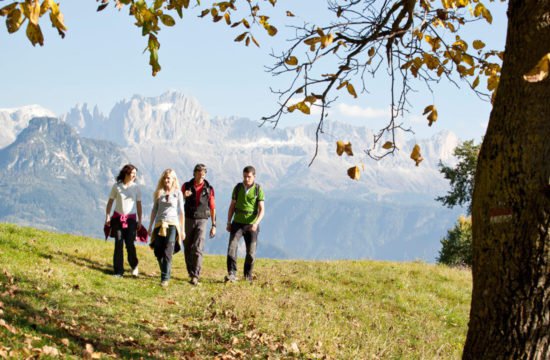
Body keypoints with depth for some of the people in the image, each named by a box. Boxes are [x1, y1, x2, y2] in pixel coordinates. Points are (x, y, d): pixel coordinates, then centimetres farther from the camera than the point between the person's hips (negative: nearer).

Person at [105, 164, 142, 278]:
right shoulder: (117, 186, 0)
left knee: (130, 244, -9)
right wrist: (107, 216, 1)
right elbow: (110, 202, 6)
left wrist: (139, 220, 4)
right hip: (118, 218, 0)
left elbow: (139, 204, 6)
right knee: (118, 244, 0)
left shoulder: (136, 188, 2)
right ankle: (119, 271, 6)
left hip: (131, 218, 0)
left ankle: (134, 265, 16)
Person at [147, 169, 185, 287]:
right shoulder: (158, 193, 9)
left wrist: (182, 230, 2)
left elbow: (181, 212, 4)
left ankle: (165, 278, -10)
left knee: (168, 253, -11)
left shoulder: (178, 193, 2)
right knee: (158, 252, 2)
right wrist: (150, 226, 13)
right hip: (159, 224, 3)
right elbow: (154, 210, 15)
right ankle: (166, 272, 25)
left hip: (172, 224, -3)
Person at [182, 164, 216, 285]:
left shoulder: (209, 189, 2)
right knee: (188, 249, 7)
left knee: (198, 249, -14)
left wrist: (214, 225, 6)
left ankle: (195, 276, -19)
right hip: (188, 220, 2)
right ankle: (191, 273, 21)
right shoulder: (186, 186, 3)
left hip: (201, 221, -2)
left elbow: (212, 208, 8)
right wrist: (183, 196, -20)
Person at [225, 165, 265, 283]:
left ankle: (248, 276, 21)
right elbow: (232, 206, 10)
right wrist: (229, 222, 4)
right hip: (237, 223, 1)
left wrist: (256, 223, -25)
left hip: (251, 225, -1)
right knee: (232, 247, -17)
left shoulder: (258, 189, -5)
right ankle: (232, 274, -20)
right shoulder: (238, 188, 2)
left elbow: (262, 209, -9)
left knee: (251, 252, 4)